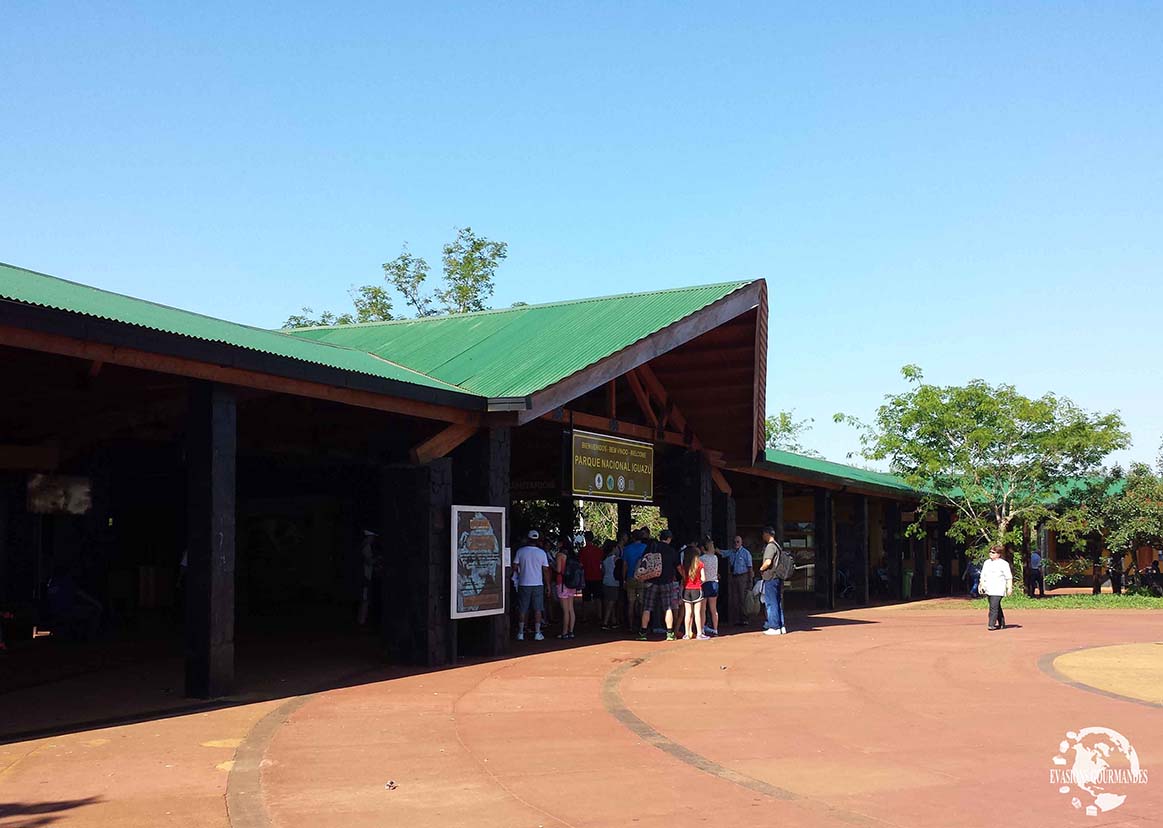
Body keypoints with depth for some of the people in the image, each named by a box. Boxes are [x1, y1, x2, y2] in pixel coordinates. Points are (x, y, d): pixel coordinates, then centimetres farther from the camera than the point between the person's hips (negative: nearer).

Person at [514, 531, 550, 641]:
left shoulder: (520, 551, -4)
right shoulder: (541, 552, -2)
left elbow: (515, 566, -2)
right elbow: (546, 570, 0)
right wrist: (548, 584, 7)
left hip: (523, 584, 0)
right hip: (538, 584, 0)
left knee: (522, 610, 7)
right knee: (537, 609, 5)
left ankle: (520, 633, 10)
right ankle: (537, 633, 5)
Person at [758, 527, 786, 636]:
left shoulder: (770, 546, -14)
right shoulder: (778, 546, 17)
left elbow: (768, 562, -24)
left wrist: (761, 569, -6)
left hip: (770, 578, -9)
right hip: (778, 578, 9)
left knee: (771, 603, -5)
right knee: (778, 603, 13)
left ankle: (774, 628, -4)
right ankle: (781, 626, 15)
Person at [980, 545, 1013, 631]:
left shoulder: (1003, 563, -3)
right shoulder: (986, 563, 16)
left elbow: (1009, 577, -3)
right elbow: (983, 575, 21)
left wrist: (1009, 588, -8)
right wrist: (981, 585, 14)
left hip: (998, 589, -7)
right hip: (989, 589, 7)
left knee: (994, 606, -16)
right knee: (996, 607, 13)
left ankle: (992, 624, -17)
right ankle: (1001, 624, 23)